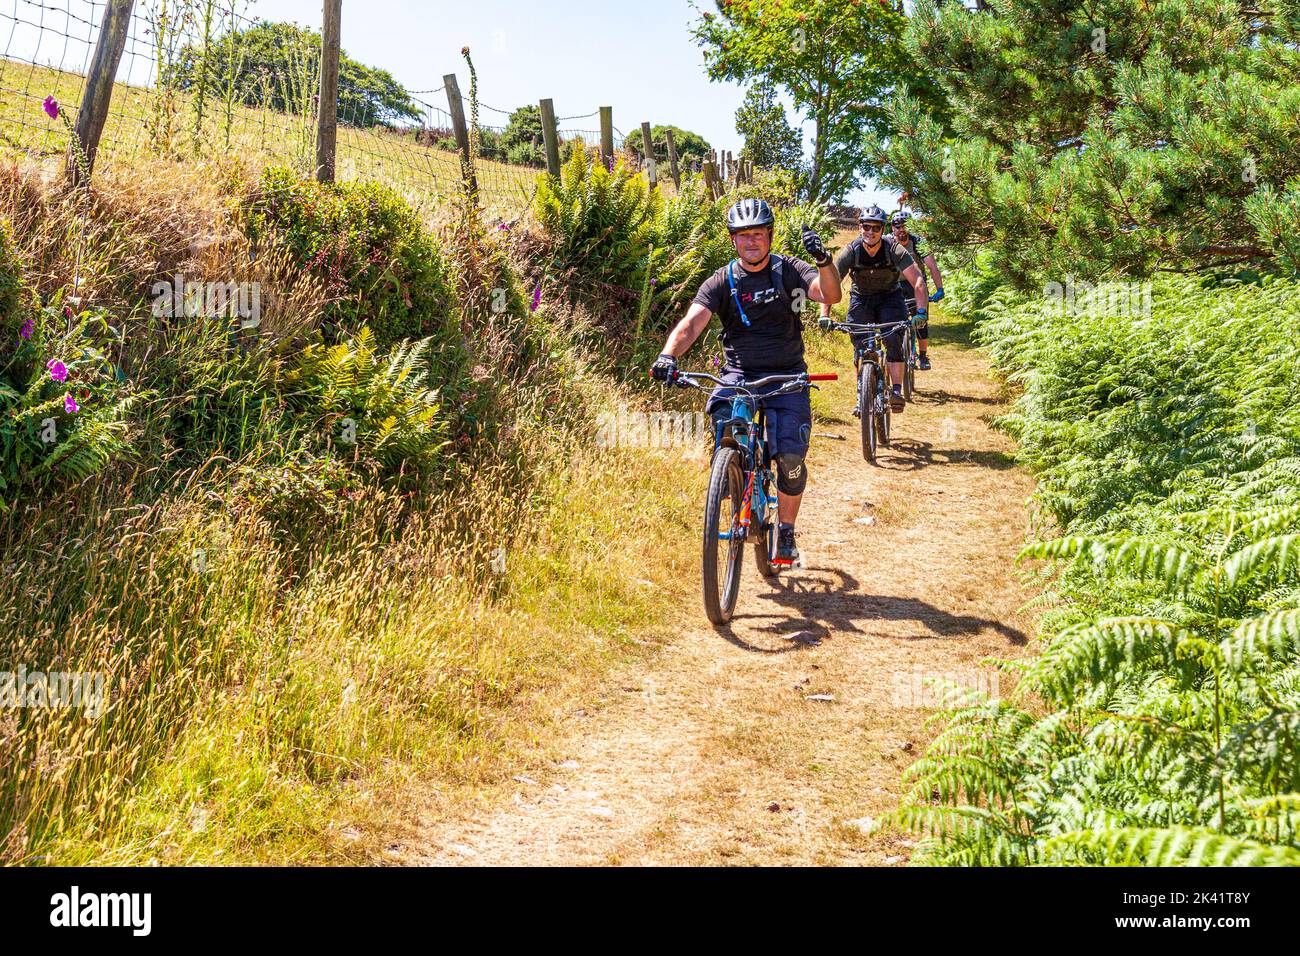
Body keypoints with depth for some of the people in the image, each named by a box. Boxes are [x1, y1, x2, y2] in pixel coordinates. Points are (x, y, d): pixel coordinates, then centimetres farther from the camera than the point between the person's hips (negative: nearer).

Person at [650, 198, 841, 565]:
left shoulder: (788, 270, -1)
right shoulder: (722, 281, -1)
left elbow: (831, 295, -17)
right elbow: (692, 322, -16)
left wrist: (824, 260, -38)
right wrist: (668, 356, -35)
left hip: (786, 376, 0)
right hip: (740, 373, 0)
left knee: (791, 455, -13)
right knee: (722, 416, -30)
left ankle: (785, 531, 10)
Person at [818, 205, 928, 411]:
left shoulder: (894, 250, -23)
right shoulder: (851, 251, -21)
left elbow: (917, 280, -29)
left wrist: (921, 312, -42)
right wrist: (824, 315, -36)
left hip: (889, 297, -1)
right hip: (861, 299, 1)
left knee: (893, 339, -23)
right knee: (861, 346, -9)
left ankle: (897, 390, -21)